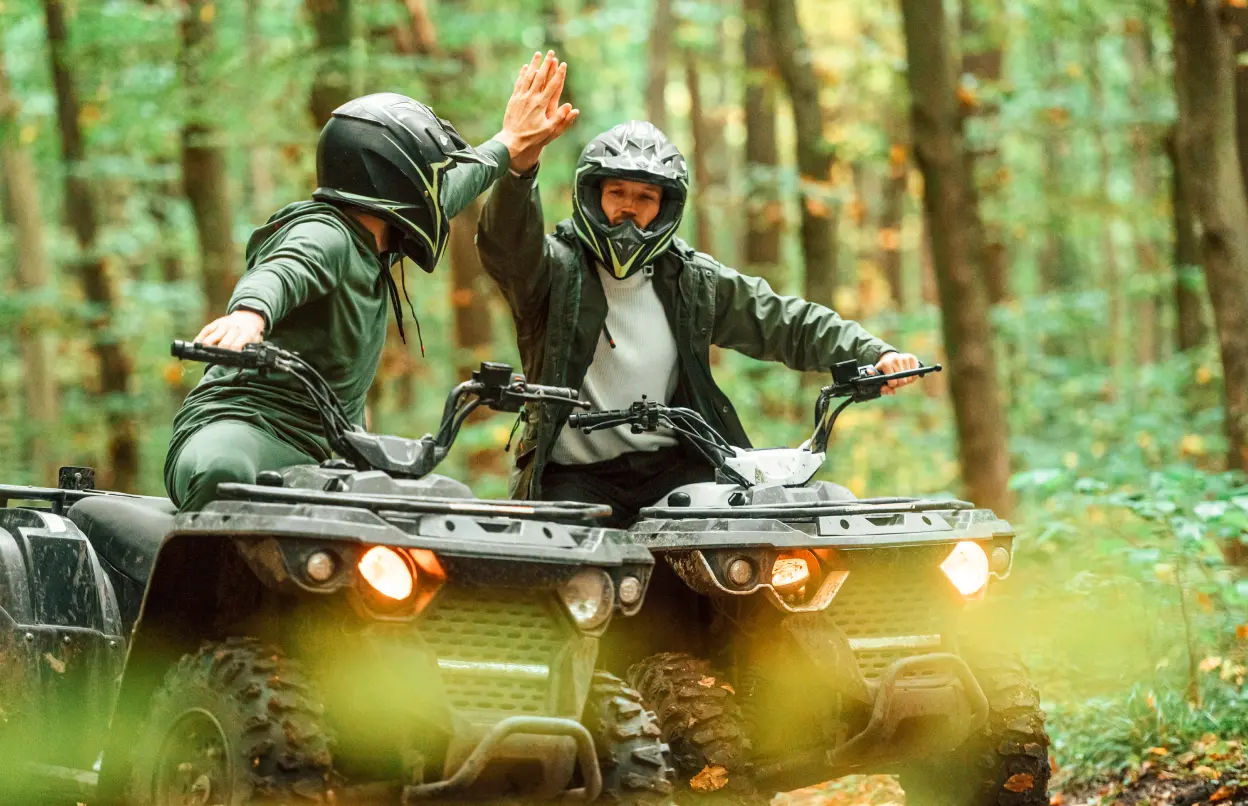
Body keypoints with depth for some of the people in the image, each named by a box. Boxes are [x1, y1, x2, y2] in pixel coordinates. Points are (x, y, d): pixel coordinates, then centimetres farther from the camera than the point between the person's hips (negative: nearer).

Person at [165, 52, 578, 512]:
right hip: (243, 426, -11)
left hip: (323, 456, 11)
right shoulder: (324, 234, -13)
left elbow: (447, 190, 39)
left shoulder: (374, 242, 19)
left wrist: (509, 145, 50)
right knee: (224, 475, -45)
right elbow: (282, 271, -37)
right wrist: (250, 314, -59)